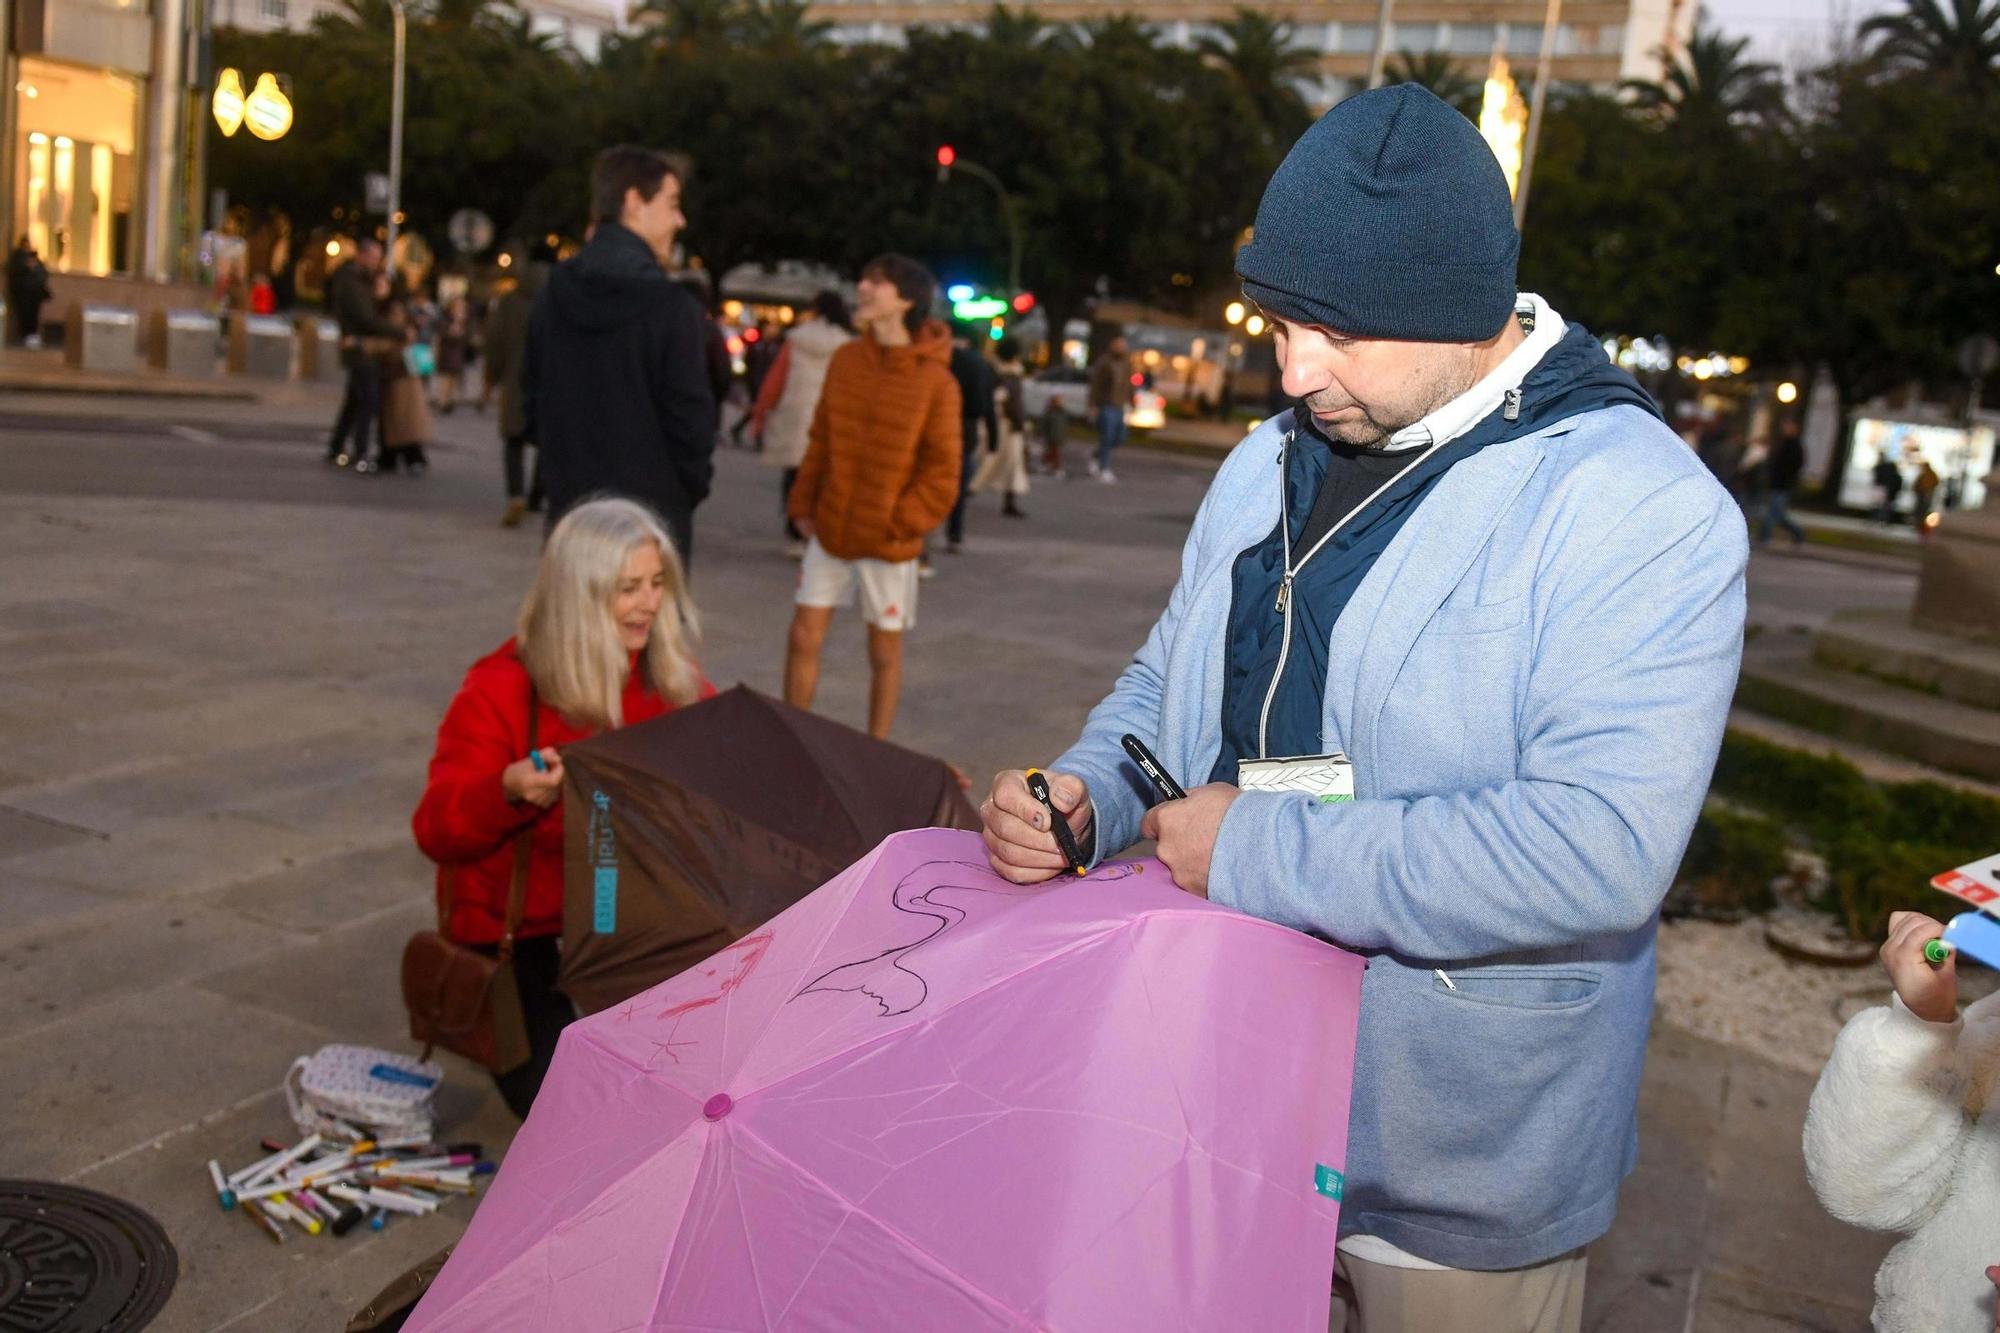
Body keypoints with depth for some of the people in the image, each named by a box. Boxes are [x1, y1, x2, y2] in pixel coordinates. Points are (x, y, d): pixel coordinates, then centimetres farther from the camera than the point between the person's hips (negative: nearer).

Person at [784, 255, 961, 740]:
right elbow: (820, 440, 8)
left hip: (888, 542, -4)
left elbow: (942, 472, -11)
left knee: (884, 652, 10)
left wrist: (899, 524, -15)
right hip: (830, 529, 4)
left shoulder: (936, 382, -13)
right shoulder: (845, 360, 0)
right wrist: (803, 504, 4)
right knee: (803, 639, 6)